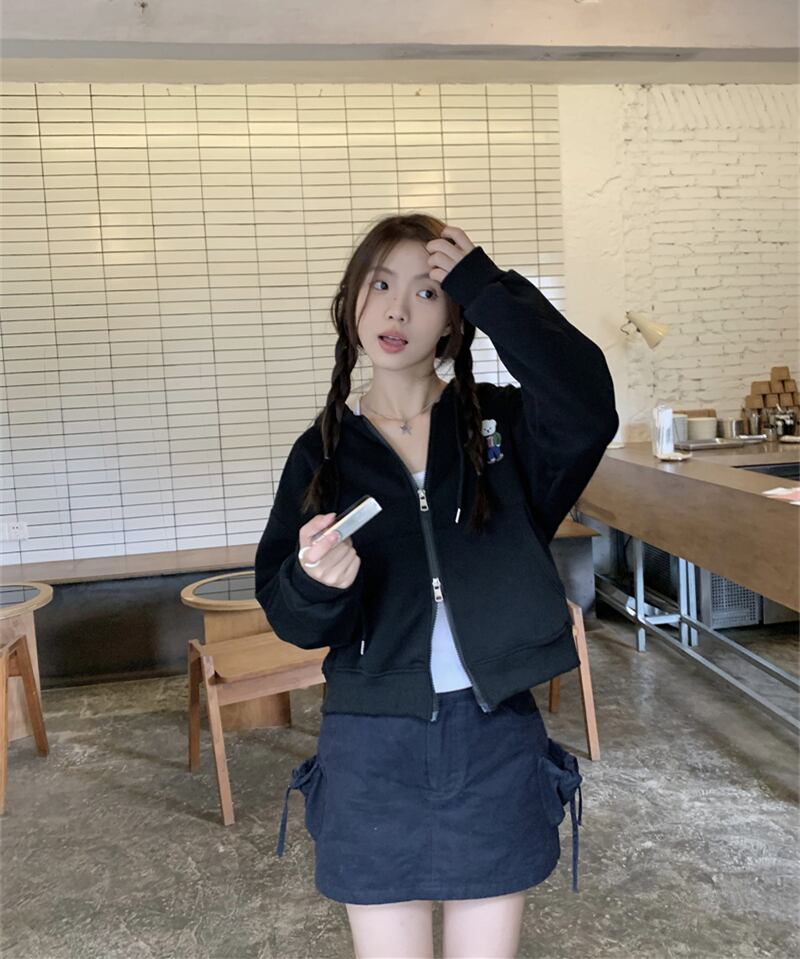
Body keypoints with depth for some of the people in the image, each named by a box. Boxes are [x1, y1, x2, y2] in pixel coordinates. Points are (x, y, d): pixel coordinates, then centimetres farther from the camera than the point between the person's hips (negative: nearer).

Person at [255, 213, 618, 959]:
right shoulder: (323, 451, 0)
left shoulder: (501, 422, -2)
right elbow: (291, 619, -3)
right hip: (372, 742, 1)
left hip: (496, 734, 0)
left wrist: (490, 290, -20)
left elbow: (588, 410, -25)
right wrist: (314, 581, -26)